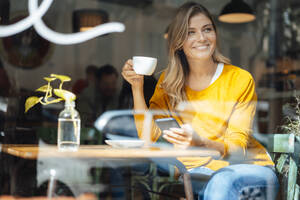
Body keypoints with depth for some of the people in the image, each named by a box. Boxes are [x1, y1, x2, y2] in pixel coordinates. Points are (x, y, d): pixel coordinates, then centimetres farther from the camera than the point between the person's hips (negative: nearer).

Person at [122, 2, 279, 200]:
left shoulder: (241, 79, -8)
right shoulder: (169, 82, 3)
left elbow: (237, 147, -13)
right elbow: (148, 135, -5)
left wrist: (201, 143, -34)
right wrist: (137, 87, -16)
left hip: (250, 167, -3)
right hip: (200, 169, 3)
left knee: (221, 182, -36)